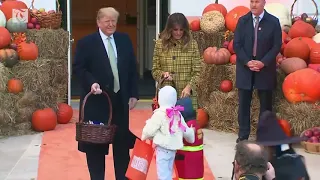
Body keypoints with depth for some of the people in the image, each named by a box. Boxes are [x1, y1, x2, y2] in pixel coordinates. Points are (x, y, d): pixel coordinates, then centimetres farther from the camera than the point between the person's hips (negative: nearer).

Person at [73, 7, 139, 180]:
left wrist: (133, 94, 5)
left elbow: (132, 68, 10)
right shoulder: (86, 42, -4)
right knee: (95, 143, 3)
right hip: (96, 101, -3)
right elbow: (78, 68, -6)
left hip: (120, 99, 4)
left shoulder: (125, 40, 8)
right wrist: (91, 82, -23)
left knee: (122, 141, 10)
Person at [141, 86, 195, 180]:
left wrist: (144, 137, 9)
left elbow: (149, 131, -13)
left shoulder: (159, 114, -14)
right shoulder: (177, 114, 7)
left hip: (163, 149, -8)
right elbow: (186, 130, 14)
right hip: (173, 149, 8)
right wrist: (191, 137, 36)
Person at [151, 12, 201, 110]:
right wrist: (162, 73, -11)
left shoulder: (192, 44, 3)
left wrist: (189, 87, -15)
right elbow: (155, 70, 11)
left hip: (187, 95, -1)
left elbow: (197, 72, 0)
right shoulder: (160, 44, 6)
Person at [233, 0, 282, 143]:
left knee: (265, 104, 5)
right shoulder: (242, 21, 3)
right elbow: (237, 44, 0)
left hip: (265, 69, -1)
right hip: (245, 68, 1)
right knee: (244, 103, 4)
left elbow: (276, 46, -4)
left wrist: (263, 62, -16)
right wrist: (247, 62, -13)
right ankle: (243, 135, 12)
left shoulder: (273, 22, -2)